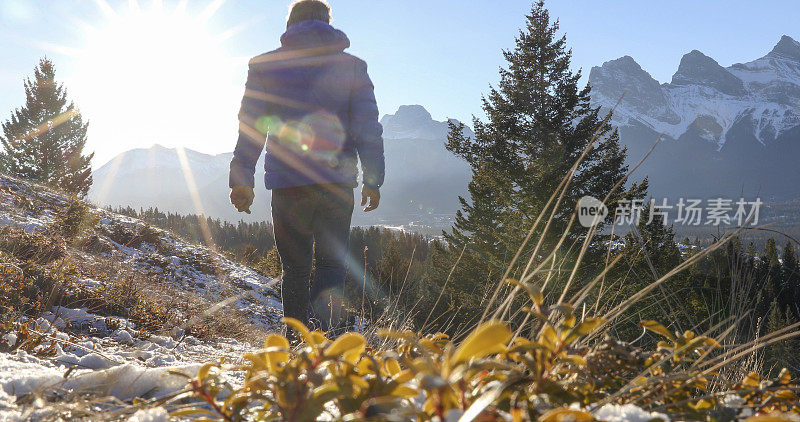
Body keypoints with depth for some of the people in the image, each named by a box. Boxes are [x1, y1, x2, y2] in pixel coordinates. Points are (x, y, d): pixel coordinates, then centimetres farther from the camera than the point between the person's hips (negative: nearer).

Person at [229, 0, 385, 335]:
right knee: (331, 262, 9)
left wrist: (242, 179, 7)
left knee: (295, 268, 10)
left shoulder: (265, 65, 8)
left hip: (288, 183, 0)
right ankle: (328, 307, -20)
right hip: (338, 182, 0)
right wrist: (373, 180, 6)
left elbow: (250, 126, 4)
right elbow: (368, 128, 3)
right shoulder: (352, 67, 9)